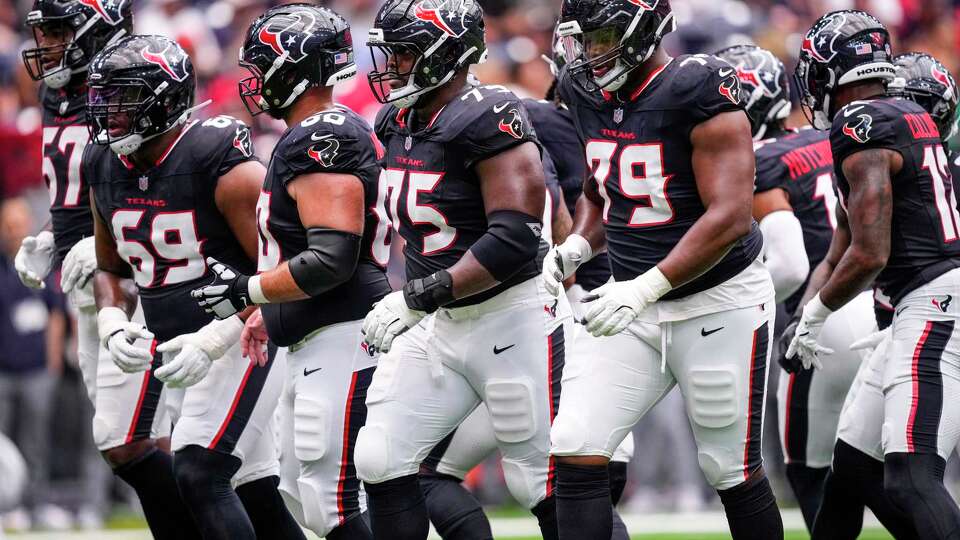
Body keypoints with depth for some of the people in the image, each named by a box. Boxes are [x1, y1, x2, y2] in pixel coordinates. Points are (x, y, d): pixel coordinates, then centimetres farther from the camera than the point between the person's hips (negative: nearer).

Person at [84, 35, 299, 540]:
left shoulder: (220, 162, -18)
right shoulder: (103, 168, 4)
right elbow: (111, 269, 18)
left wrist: (213, 341, -25)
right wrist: (114, 324, -3)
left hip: (238, 341, -8)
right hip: (177, 348, 8)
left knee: (198, 475, -20)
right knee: (253, 492, 10)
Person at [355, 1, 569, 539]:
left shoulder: (489, 120, -19)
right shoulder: (399, 125, 8)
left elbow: (515, 238, -25)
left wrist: (432, 290, -22)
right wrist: (405, 300, 11)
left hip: (512, 320, -9)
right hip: (438, 327, 9)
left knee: (544, 484, -3)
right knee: (380, 463, 1)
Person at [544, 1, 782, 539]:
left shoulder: (698, 89, -19)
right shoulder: (589, 93, 4)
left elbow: (729, 217, -24)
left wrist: (646, 288, -30)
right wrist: (579, 245, -1)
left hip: (718, 302, -6)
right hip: (633, 299, 6)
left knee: (733, 472, 5)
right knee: (576, 452, -8)